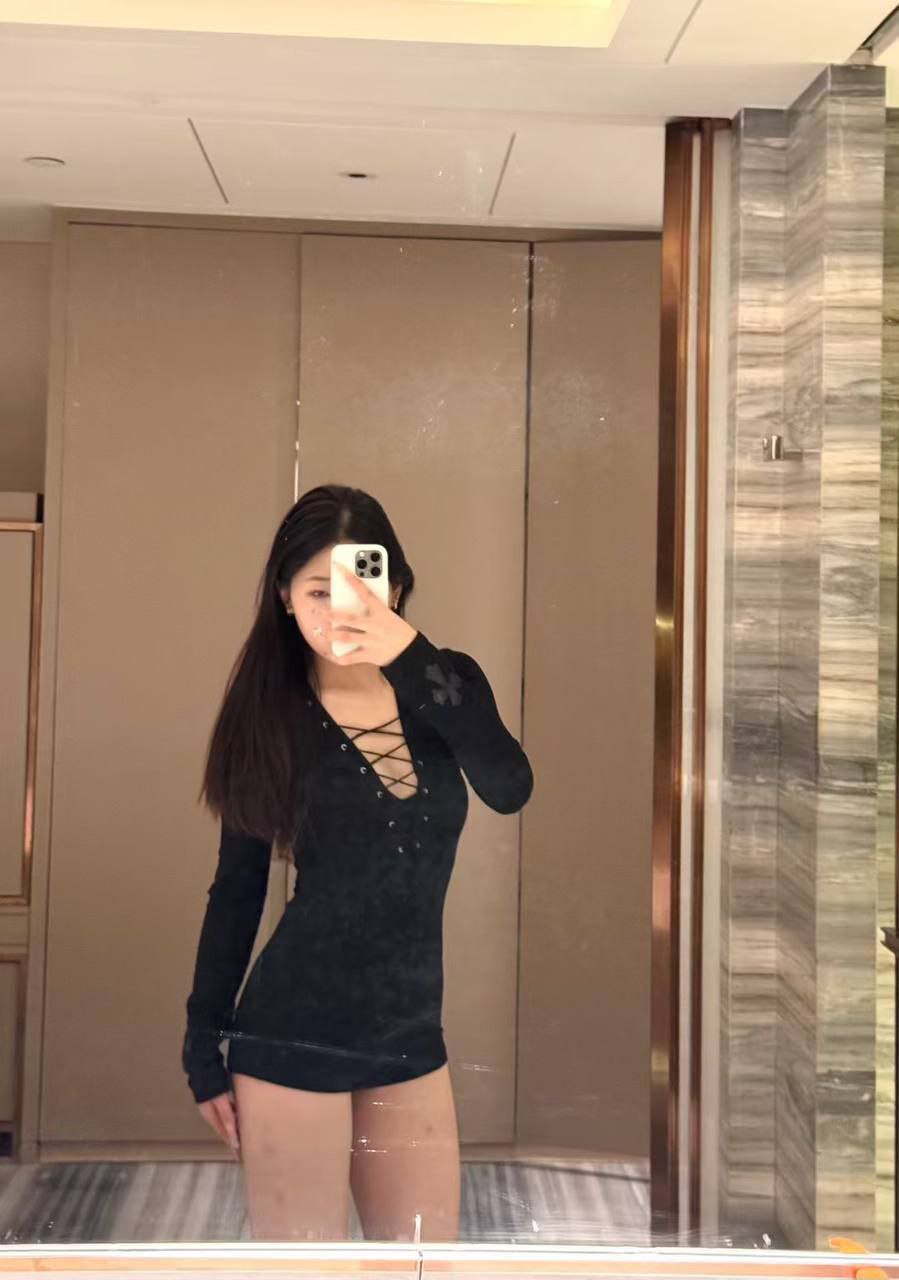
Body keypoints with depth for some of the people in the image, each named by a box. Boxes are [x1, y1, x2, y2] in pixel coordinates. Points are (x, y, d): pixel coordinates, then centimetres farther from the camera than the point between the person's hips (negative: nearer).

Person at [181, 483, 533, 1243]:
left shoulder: (444, 683, 2)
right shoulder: (272, 712, -4)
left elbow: (510, 790, -17)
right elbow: (236, 892, 0)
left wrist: (411, 659, -26)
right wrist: (205, 1048, 0)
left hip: (410, 1033, 3)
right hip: (296, 1035, -3)